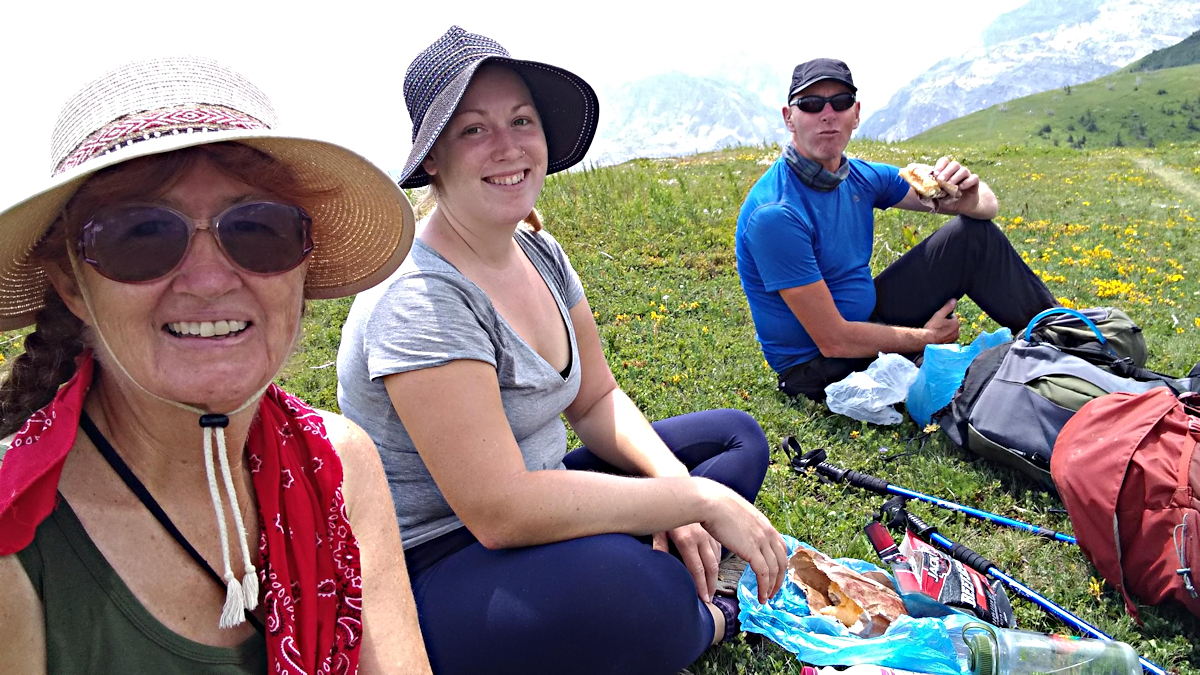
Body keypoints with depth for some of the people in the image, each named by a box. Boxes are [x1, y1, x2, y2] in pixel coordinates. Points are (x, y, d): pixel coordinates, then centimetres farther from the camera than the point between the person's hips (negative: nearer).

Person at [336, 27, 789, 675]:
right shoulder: (421, 298, -25)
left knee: (737, 437, 11)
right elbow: (499, 510, -30)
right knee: (628, 584, -38)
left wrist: (674, 481, -13)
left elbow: (596, 399, 7)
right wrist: (697, 497, -25)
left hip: (530, 505, 9)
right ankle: (696, 621, -3)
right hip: (433, 568, -9)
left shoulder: (540, 252, 2)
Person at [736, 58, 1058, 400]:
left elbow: (987, 205, 2)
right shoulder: (774, 214, -27)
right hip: (820, 369, -8)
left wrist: (970, 200, -23)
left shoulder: (861, 177, -4)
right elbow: (834, 341, -27)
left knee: (974, 234, 2)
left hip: (867, 322, 8)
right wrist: (925, 338, -12)